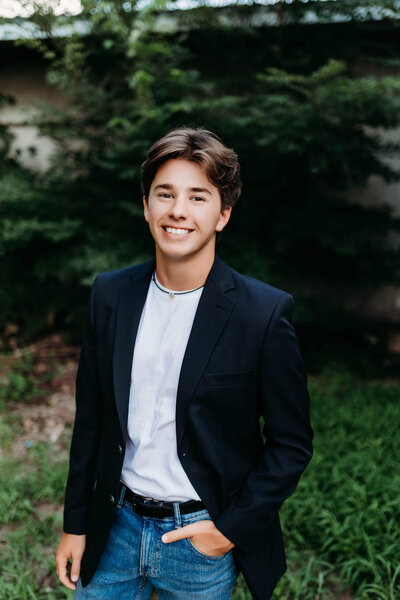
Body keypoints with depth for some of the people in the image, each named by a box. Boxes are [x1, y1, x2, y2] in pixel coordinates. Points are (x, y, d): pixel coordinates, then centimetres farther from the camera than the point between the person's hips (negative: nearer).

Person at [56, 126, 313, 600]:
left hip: (202, 541, -2)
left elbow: (291, 443, -7)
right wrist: (75, 523, 8)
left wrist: (233, 526, -11)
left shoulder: (266, 312, -16)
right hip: (114, 529, 3)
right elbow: (91, 418, 4)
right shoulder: (110, 295, -4)